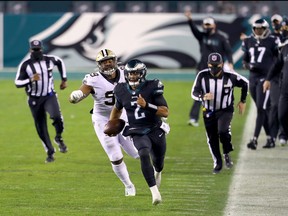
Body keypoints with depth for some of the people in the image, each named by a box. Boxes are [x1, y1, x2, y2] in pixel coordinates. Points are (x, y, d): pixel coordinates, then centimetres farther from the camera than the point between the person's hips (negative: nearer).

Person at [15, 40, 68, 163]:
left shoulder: (50, 60, -3)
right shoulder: (25, 65, -10)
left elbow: (60, 63, 20)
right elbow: (17, 83, -12)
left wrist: (64, 80, 17)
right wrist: (31, 80, -29)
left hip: (49, 96, 0)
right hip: (35, 100, 0)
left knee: (56, 116, -28)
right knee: (41, 129, 4)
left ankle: (59, 138, 2)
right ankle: (50, 152, 21)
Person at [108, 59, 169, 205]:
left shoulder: (152, 88, -13)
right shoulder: (122, 91, -2)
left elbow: (165, 112, -16)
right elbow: (117, 109, 21)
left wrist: (146, 105, -27)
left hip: (156, 130, 0)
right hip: (138, 132, 0)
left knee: (158, 161, 15)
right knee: (144, 155, -29)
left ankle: (157, 172, 57)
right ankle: (154, 192, -31)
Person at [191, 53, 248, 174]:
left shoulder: (230, 76, -14)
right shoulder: (202, 76, -12)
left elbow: (245, 83, 3)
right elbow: (194, 93, -13)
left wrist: (243, 101, 6)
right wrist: (203, 97, -34)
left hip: (225, 110, -2)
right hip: (209, 112, 2)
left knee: (223, 131, -27)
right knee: (212, 139, 6)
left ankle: (227, 154, 0)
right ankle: (217, 163, 27)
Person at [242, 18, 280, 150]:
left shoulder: (272, 42, -4)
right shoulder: (248, 42, 9)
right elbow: (244, 61, 15)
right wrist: (248, 65, -7)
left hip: (265, 78, -5)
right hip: (253, 78, 5)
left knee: (261, 109, -11)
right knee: (263, 110, 10)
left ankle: (255, 139, -15)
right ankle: (270, 138, 18)